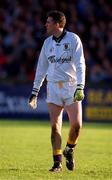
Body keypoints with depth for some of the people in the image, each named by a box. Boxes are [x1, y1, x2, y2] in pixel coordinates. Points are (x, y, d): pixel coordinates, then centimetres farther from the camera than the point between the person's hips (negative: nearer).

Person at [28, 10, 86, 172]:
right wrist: (35, 92, 15)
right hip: (53, 87, 3)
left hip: (71, 86, -3)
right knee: (55, 126, -4)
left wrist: (80, 87, -19)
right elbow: (41, 68, 18)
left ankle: (69, 150, 17)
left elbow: (80, 65, -8)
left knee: (76, 124, -11)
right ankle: (57, 163, 1)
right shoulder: (47, 43, 12)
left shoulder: (73, 39, -3)